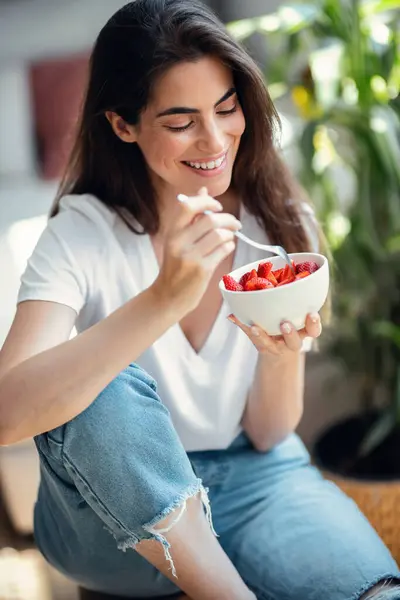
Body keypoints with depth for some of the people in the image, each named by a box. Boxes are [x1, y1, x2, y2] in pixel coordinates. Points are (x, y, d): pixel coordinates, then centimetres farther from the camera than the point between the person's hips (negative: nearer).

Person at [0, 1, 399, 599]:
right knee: (106, 393, -34)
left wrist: (284, 354, -25)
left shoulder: (281, 225, -5)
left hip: (251, 477, 1)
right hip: (118, 508, 0)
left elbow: (267, 435, -2)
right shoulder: (82, 235, -14)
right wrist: (165, 299, -38)